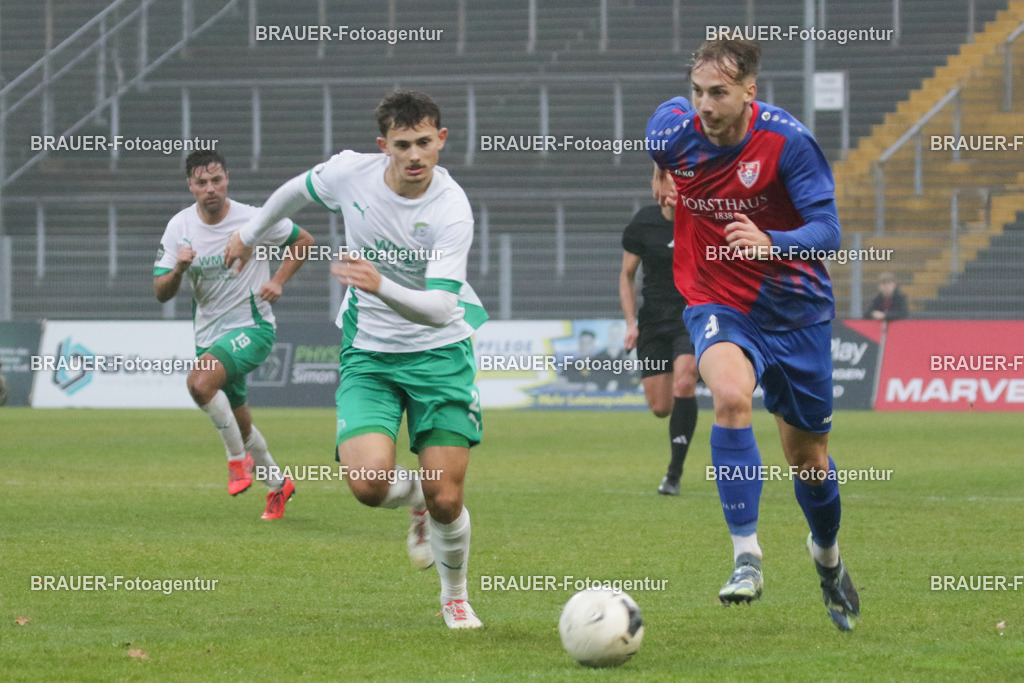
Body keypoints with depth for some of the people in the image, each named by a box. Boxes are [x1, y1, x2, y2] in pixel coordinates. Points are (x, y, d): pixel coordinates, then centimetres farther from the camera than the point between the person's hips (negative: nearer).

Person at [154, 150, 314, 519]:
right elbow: (161, 293, -3)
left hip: (251, 326, -5)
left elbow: (303, 241, 4)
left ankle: (239, 458, -11)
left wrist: (278, 281, -9)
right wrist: (178, 269, -24)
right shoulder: (180, 226, -3)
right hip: (209, 333, 5)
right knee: (239, 423, 15)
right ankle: (277, 483, 39)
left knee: (200, 382, -31)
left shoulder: (253, 220, -13)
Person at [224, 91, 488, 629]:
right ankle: (419, 501, 18)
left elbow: (440, 308, -30)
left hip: (438, 351, -2)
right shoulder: (352, 172, -12)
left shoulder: (451, 210, -21)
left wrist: (381, 287, -47)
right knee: (369, 482, -21)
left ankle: (455, 597, 23)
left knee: (446, 499, -8)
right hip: (368, 354, 2)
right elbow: (300, 189, 13)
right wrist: (251, 233, 29)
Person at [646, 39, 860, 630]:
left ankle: (827, 554, 44)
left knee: (808, 458, 11)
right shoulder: (673, 129, -12)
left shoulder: (789, 141, -20)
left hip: (796, 309, 0)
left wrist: (769, 242, -40)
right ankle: (747, 558, -31)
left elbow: (827, 231, -24)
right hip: (718, 304, 0)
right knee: (730, 395, -32)